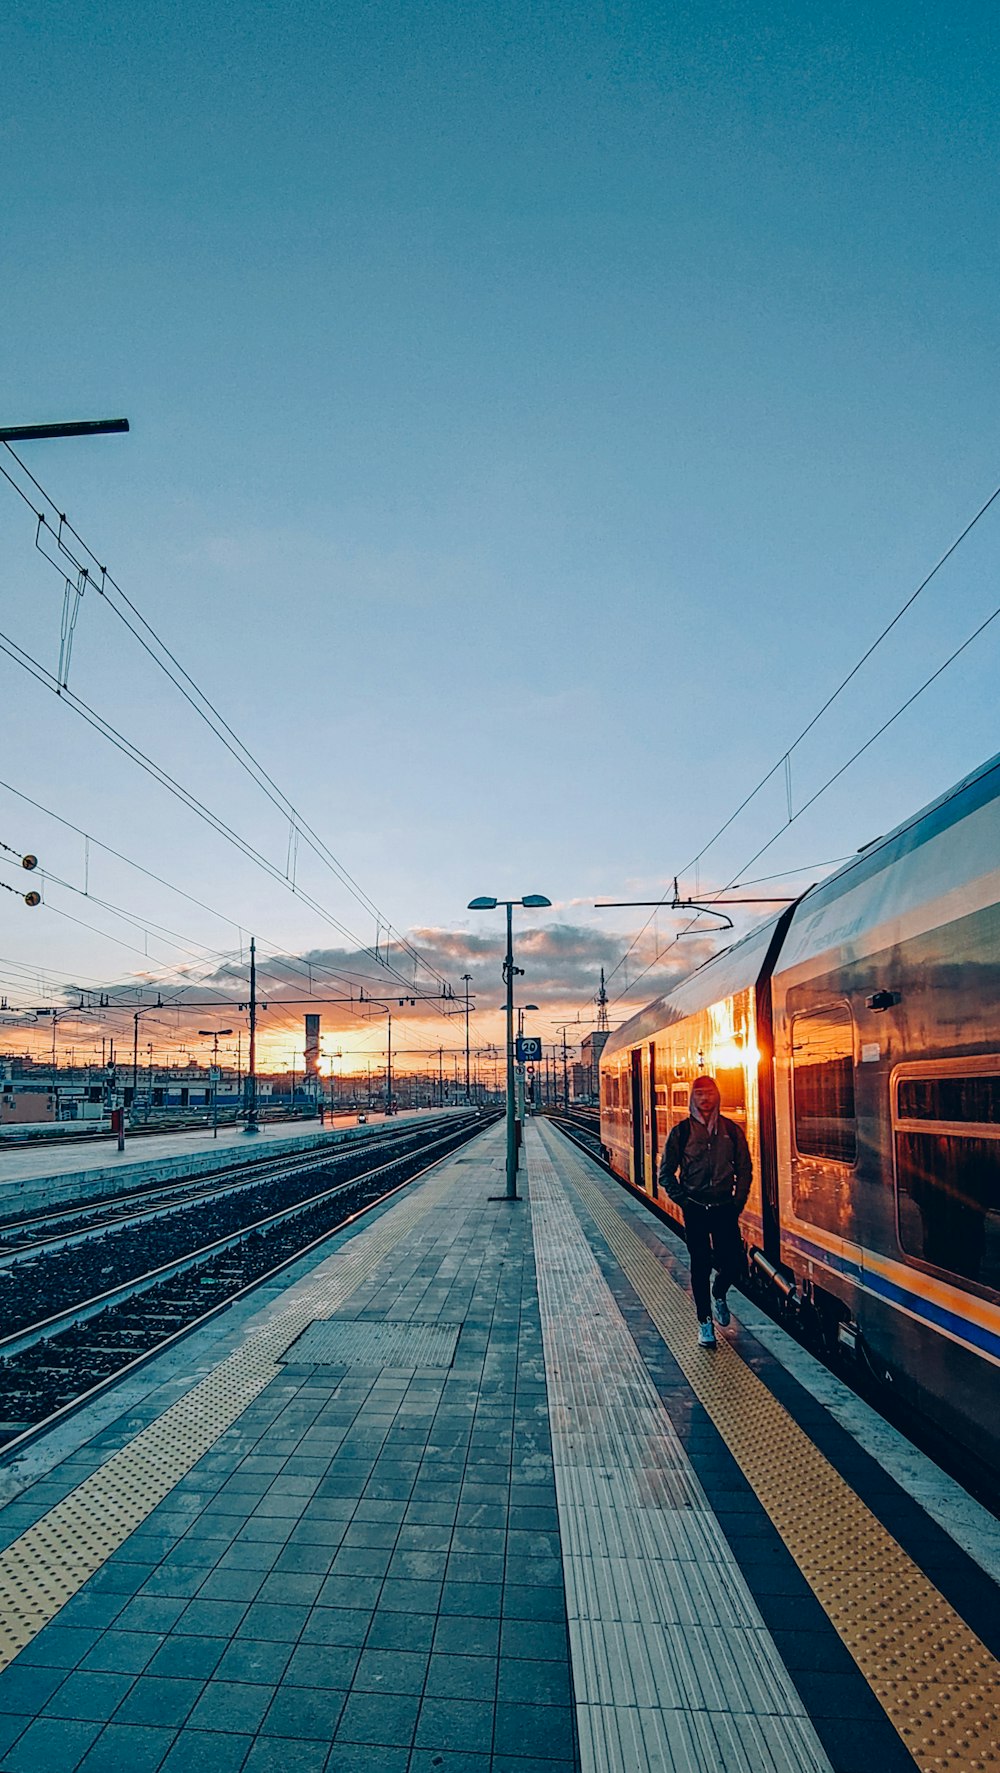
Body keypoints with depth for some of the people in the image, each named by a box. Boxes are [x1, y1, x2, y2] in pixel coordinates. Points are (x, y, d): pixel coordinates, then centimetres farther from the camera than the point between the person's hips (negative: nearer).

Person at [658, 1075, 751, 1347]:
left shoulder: (731, 1130, 2)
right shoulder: (681, 1132, -2)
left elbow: (744, 1169, 9)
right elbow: (666, 1173, 3)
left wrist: (738, 1201, 2)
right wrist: (683, 1200, -4)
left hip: (725, 1208, 2)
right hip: (695, 1210, -1)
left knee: (733, 1264, 0)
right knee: (700, 1266, 3)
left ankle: (718, 1294, 33)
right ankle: (705, 1322, 17)